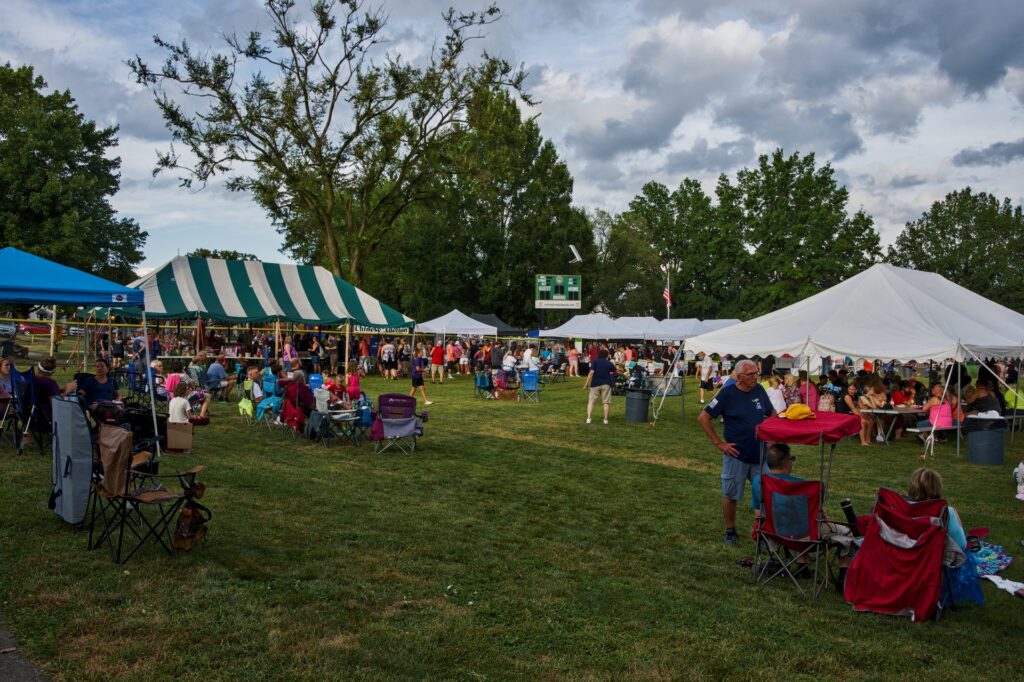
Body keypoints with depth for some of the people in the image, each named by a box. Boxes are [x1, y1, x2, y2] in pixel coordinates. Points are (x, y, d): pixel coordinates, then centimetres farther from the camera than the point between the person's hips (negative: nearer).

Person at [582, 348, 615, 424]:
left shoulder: (595, 362, -2)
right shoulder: (609, 363, 4)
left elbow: (591, 373, -12)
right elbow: (614, 372, 13)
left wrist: (586, 383, -12)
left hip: (595, 384, -1)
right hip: (606, 384, 1)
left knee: (591, 401, 4)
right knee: (606, 402, 5)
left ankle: (589, 418, -6)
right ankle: (606, 419, 5)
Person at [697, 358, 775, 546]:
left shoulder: (759, 390, 2)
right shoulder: (727, 393, -12)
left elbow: (772, 414, 18)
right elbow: (703, 418, -11)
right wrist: (719, 443, -12)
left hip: (761, 455, 4)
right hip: (736, 455, -4)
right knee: (730, 496, 7)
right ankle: (730, 531, 25)